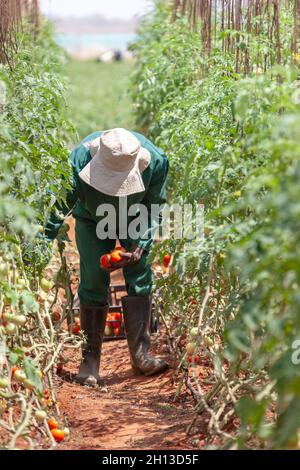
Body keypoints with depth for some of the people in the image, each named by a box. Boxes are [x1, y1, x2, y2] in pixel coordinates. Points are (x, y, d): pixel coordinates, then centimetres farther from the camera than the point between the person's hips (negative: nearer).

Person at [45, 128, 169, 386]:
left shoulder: (155, 162, -35)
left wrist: (139, 247, -30)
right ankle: (90, 360, -2)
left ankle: (141, 355, -2)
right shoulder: (79, 161, -39)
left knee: (139, 276, -9)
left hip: (134, 219, 1)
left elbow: (153, 209, -19)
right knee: (93, 281, -10)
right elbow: (59, 207, -29)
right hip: (92, 219, -1)